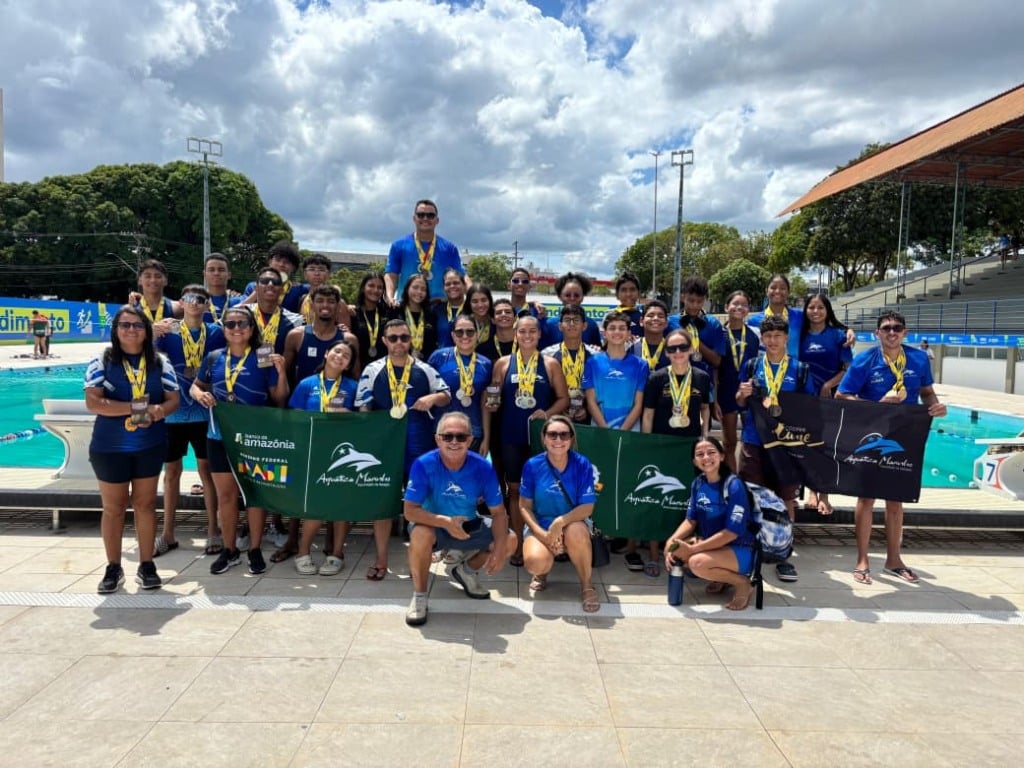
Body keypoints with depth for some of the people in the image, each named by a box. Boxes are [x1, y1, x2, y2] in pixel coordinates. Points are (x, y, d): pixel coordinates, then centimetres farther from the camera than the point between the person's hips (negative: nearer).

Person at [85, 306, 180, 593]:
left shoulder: (160, 363, 3)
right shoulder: (102, 361, -4)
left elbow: (173, 400, 2)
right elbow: (93, 403, -13)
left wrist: (155, 412, -19)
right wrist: (134, 407, -20)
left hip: (150, 446, 2)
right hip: (110, 448, -2)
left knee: (145, 504, 8)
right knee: (113, 508, 8)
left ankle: (147, 565, 18)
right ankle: (113, 568, 20)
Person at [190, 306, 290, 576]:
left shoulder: (263, 359, -4)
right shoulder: (214, 358, 4)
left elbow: (280, 400, -3)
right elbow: (196, 385, 16)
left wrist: (281, 372, -18)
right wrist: (199, 394, -6)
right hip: (220, 436, 3)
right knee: (225, 494, 10)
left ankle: (255, 550, 19)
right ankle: (229, 550, 24)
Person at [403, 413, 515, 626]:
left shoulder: (483, 467, -18)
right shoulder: (423, 465, -24)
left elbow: (498, 513, -12)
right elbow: (409, 510, -26)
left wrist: (500, 549, -27)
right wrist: (446, 521, -40)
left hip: (468, 527, 3)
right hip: (433, 527, -3)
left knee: (510, 541, -13)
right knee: (420, 534, -36)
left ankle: (467, 570, 15)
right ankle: (419, 596, -12)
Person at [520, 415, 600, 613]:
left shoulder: (582, 464, -11)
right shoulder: (532, 465, -10)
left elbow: (587, 507, -14)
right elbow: (524, 506, -4)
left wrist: (560, 522, -29)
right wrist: (542, 533, -18)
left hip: (573, 522, 0)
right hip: (539, 525, 0)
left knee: (576, 532, -37)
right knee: (536, 562, -31)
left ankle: (586, 585, -9)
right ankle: (542, 572, 11)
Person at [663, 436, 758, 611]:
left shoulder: (734, 485, -21)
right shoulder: (698, 483, 0)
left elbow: (732, 532, -24)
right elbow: (691, 520, 3)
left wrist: (692, 549, -24)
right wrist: (672, 540, -17)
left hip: (742, 550, -8)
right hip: (714, 543, 8)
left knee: (697, 563, -31)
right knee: (673, 550, -10)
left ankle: (742, 582, -4)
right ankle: (721, 577, 8)